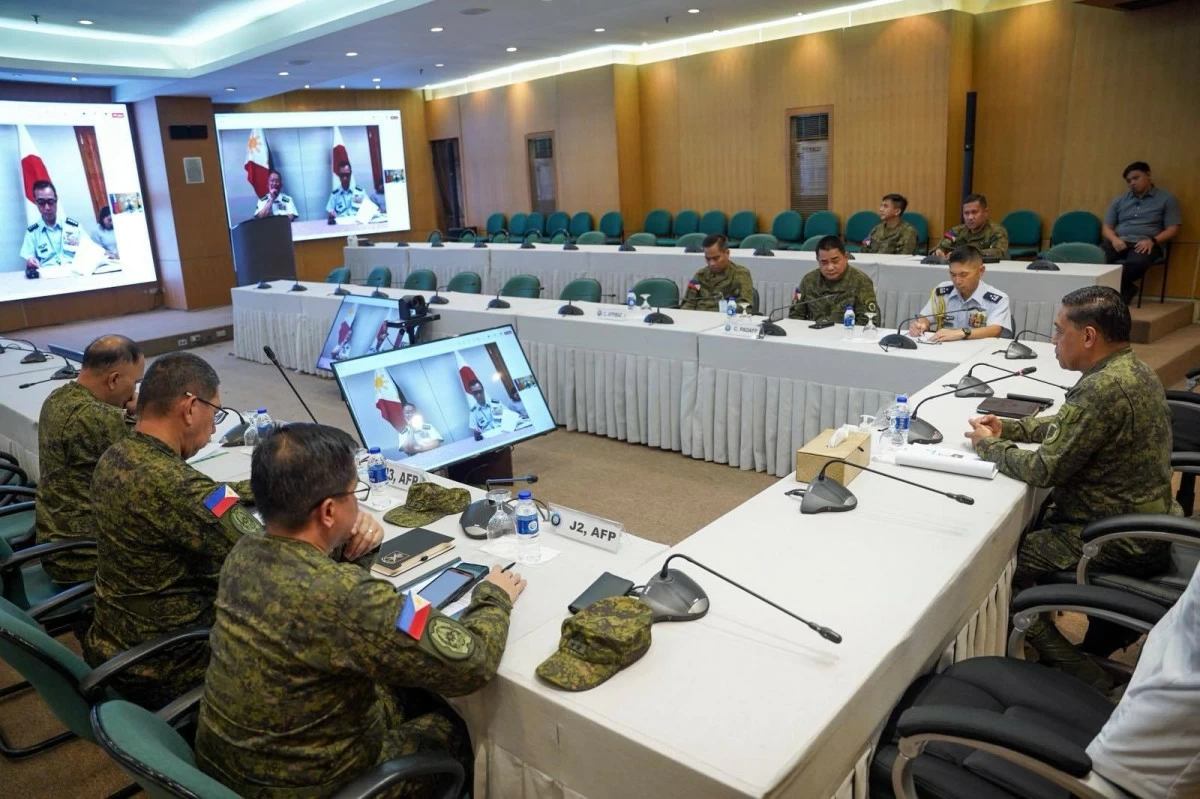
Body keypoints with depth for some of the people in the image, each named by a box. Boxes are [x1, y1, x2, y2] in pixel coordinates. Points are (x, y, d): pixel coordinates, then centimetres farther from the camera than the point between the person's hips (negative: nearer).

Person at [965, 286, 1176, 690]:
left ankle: (1082, 677, 5)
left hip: (1120, 541, -10)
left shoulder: (1103, 389, -28)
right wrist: (1009, 428, 7)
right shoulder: (1131, 369, 5)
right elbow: (1068, 425, 19)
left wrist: (989, 445, -7)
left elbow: (1044, 470, -23)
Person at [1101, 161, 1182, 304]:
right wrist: (1114, 239, -7)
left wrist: (1152, 241, -15)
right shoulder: (1119, 200, 21)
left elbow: (1173, 229, 4)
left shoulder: (1166, 198, 11)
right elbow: (1106, 228, 16)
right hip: (1119, 242, 3)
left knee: (1137, 262, -42)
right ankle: (1125, 288, -19)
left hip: (1145, 244, -3)